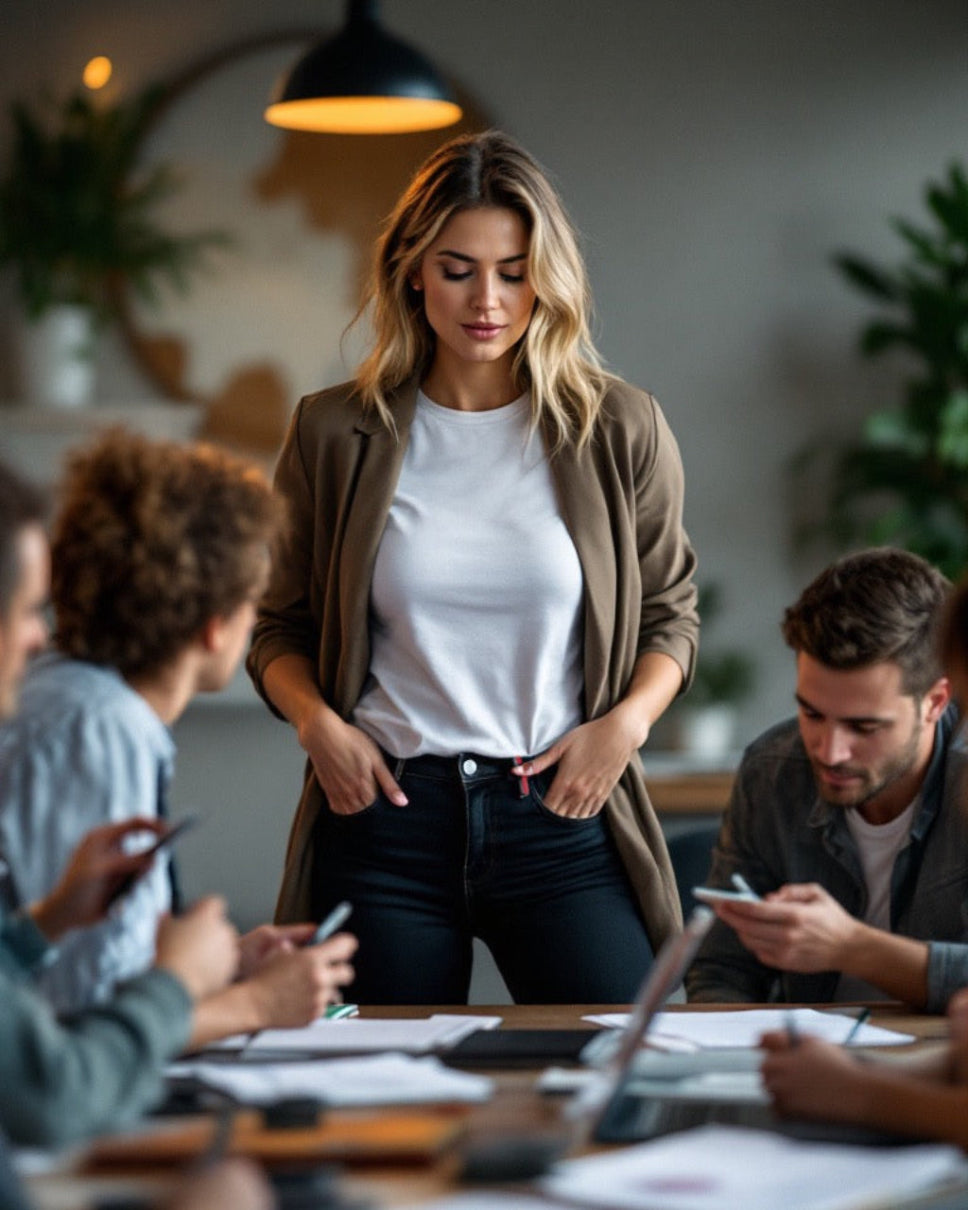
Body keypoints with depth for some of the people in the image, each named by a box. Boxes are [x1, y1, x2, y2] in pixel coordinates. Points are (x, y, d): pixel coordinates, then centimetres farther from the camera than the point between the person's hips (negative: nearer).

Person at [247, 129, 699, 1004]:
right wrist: (315, 720, -5)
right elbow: (279, 626, 13)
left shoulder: (620, 432, 4)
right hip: (384, 813, 0)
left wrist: (629, 719, -5)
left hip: (561, 814, 0)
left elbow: (669, 613, 13)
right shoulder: (337, 435, 4)